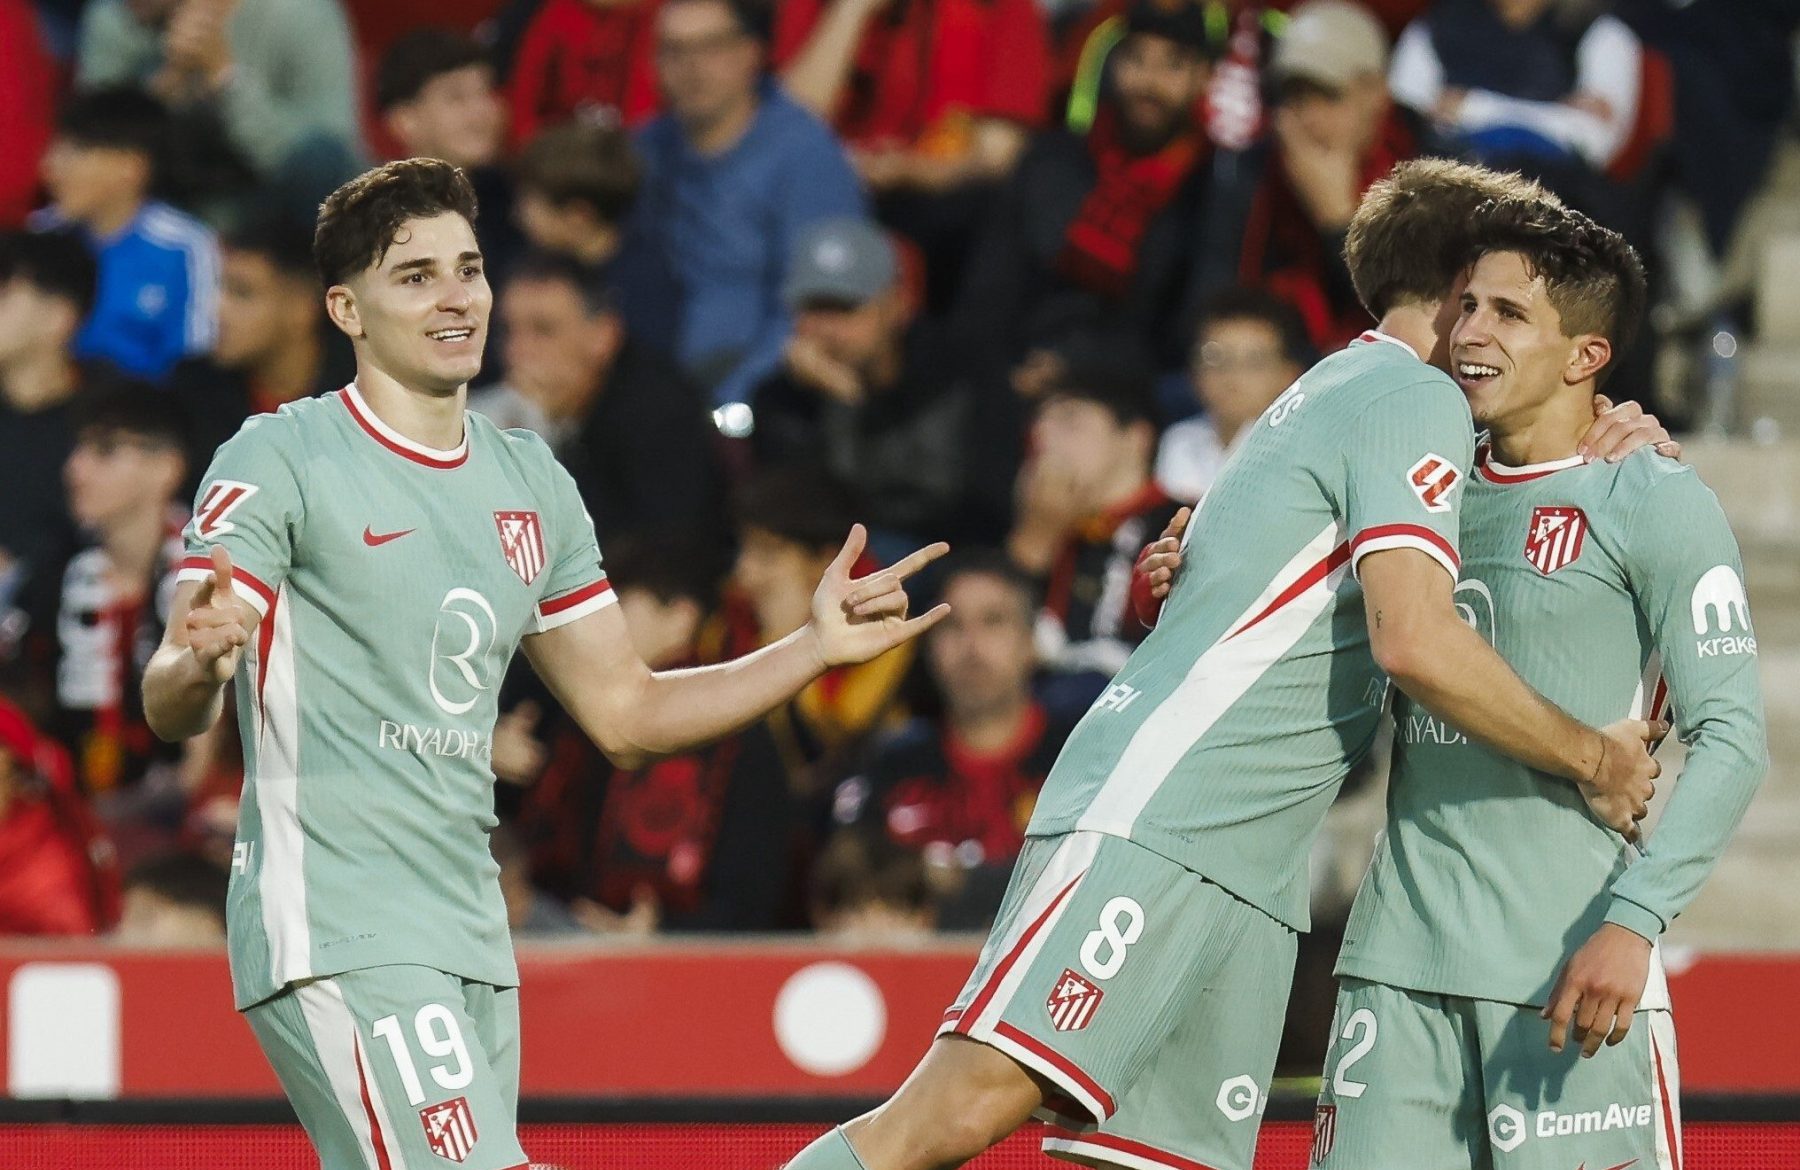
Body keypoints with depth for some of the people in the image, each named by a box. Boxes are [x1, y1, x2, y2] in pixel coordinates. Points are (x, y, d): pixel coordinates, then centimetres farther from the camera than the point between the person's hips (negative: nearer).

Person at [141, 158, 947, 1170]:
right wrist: (199, 665, -37)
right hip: (337, 935, -7)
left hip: (471, 937, 7)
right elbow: (172, 713, -13)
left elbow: (627, 713, 20)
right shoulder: (282, 461, -6)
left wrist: (817, 647, 10)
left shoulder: (531, 481, 15)